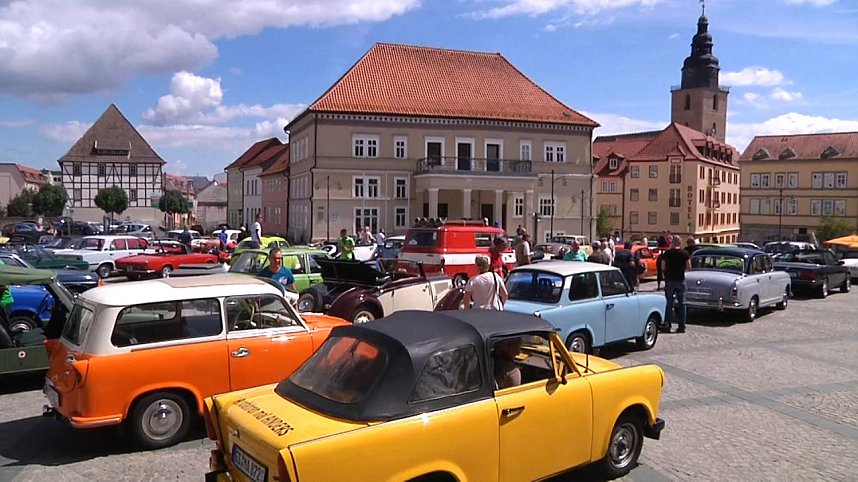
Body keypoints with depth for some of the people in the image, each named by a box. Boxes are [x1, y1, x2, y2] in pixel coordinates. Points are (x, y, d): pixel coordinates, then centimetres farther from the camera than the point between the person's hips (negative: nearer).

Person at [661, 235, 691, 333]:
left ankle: (667, 325, 3)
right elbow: (689, 268, -3)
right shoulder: (685, 253, -3)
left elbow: (663, 267, -4)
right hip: (681, 281, 1)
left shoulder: (666, 253, -5)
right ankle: (682, 326, 8)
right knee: (681, 303, 8)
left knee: (669, 303, 7)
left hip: (670, 280, -1)